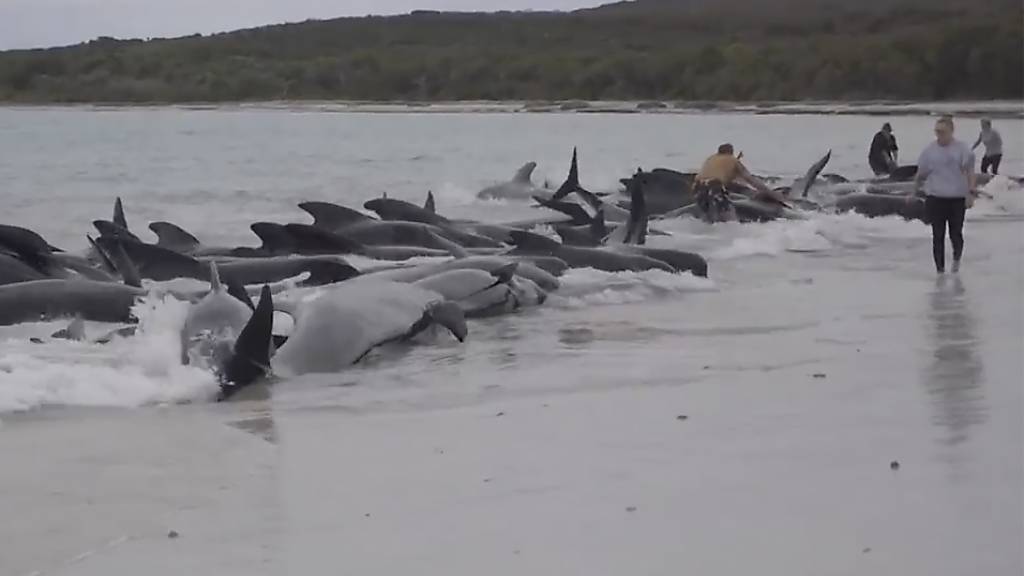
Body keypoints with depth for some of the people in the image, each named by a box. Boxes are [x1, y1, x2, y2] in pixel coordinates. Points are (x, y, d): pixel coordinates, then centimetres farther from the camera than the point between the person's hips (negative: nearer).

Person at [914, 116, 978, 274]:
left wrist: (972, 191, -20)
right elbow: (920, 174, 14)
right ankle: (940, 269, 9)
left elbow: (969, 171, -8)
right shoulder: (930, 150, 5)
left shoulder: (961, 149, -2)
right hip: (935, 198, 1)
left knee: (956, 234, 3)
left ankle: (957, 258, 34)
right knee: (938, 236, 0)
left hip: (957, 198, -1)